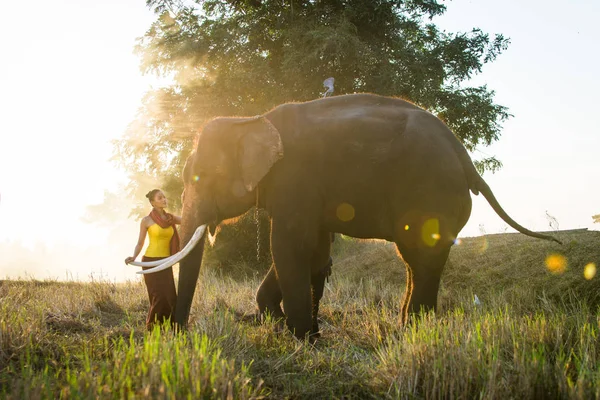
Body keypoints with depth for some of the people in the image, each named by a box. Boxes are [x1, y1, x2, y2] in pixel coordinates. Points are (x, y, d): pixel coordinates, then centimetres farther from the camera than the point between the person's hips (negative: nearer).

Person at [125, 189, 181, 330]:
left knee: (170, 299, 0)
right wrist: (133, 257, -19)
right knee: (159, 297, -10)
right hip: (151, 262, -5)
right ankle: (151, 329, 5)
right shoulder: (146, 220, -4)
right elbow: (140, 244, -2)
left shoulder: (171, 218, 9)